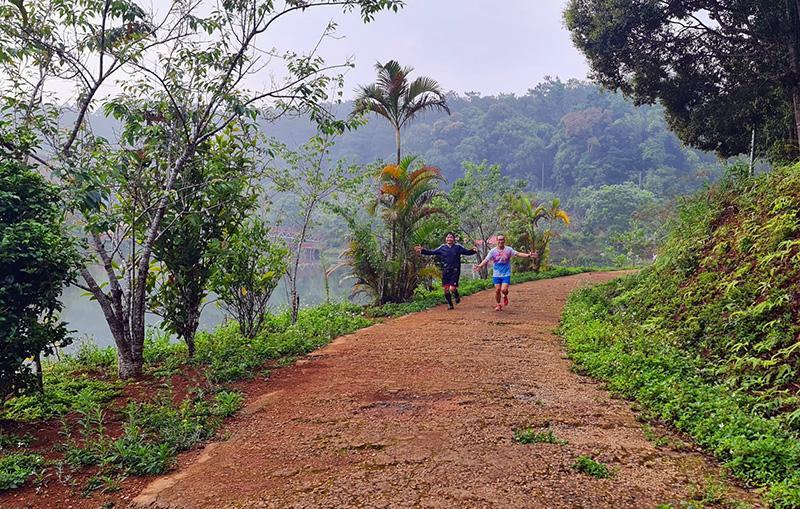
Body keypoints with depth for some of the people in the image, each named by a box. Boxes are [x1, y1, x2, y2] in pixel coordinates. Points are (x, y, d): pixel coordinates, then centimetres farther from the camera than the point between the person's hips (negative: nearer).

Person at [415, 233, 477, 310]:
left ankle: (457, 297, 20)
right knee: (446, 289, 3)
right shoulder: (442, 248, 6)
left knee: (452, 288, -14)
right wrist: (422, 251, -3)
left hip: (455, 271, -3)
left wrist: (473, 251, -21)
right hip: (445, 271, 3)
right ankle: (450, 304, 22)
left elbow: (467, 252, -1)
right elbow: (432, 252, 7)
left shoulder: (458, 247, 2)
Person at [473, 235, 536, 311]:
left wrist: (528, 255, -19)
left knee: (504, 290, -14)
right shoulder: (493, 251, -2)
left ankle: (505, 296, 21)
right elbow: (486, 259, -7)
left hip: (506, 274, -1)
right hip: (496, 275, 1)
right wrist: (480, 266, -24)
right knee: (497, 290, 0)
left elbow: (518, 253, -6)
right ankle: (498, 305, 21)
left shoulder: (508, 249, -1)